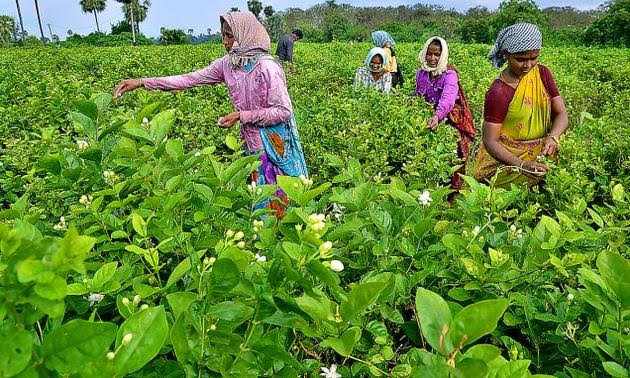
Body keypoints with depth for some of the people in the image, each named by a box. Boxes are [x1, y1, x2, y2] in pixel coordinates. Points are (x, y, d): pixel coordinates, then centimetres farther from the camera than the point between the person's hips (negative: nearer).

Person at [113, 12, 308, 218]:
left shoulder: (267, 67, -19)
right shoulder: (226, 64, 1)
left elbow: (284, 112, -18)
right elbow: (190, 79, 1)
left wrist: (241, 116, -20)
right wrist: (142, 82, -5)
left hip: (274, 142, -6)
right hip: (253, 141, 6)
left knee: (276, 198, 2)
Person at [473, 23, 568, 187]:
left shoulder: (542, 73, 1)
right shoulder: (498, 93, -18)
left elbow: (561, 114, 0)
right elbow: (490, 141, -17)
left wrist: (552, 137, -23)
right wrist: (521, 164, -32)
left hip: (539, 154, 5)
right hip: (503, 159, -5)